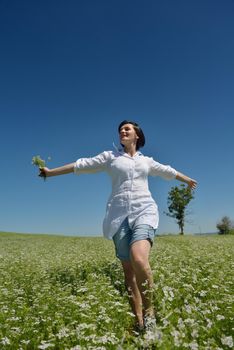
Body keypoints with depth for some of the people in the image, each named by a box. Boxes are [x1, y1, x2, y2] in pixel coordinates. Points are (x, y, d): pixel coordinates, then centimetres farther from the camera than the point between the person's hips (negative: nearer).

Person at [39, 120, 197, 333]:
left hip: (144, 212, 0)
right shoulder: (110, 156, 15)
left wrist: (187, 180, 49)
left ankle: (149, 311, -3)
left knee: (139, 260, -25)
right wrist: (51, 172, 16)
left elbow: (167, 171, 36)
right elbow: (81, 165, 14)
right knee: (128, 269, -1)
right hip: (119, 216, 1)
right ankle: (139, 321, 10)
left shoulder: (146, 161, 21)